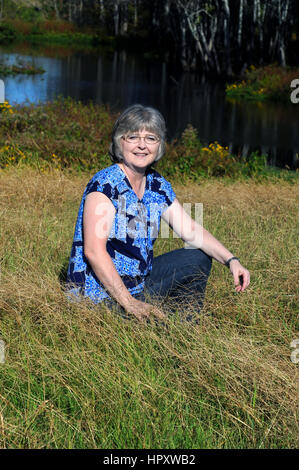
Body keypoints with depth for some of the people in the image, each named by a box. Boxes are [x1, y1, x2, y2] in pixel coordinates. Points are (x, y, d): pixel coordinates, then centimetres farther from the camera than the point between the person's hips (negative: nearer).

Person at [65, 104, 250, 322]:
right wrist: (129, 303, -32)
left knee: (199, 259, 9)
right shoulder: (104, 185, -19)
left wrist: (231, 260, -6)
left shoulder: (158, 187, 5)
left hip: (138, 284, 9)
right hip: (100, 295, -9)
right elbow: (94, 251, -26)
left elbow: (191, 230, 8)